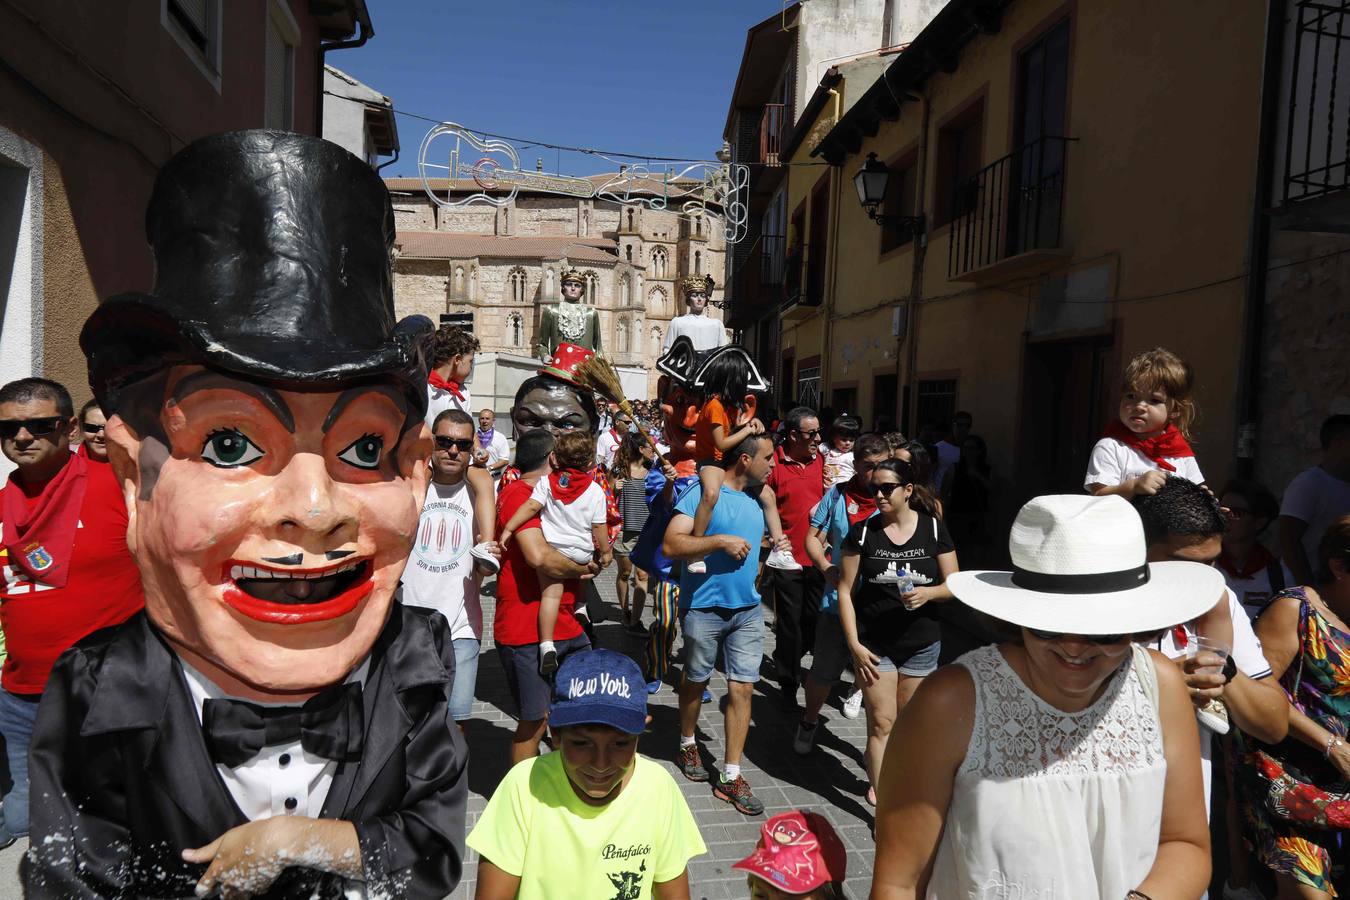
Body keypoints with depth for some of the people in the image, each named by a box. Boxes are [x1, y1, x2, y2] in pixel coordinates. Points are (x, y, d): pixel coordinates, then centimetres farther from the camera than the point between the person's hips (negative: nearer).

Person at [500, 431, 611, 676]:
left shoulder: (547, 482, -1)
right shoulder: (595, 490, -3)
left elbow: (531, 506, -12)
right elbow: (599, 527, -1)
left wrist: (508, 528, -10)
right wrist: (604, 551, 11)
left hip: (551, 548, -1)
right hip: (582, 553, 1)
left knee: (550, 594, -3)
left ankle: (546, 646, -15)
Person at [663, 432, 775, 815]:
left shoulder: (755, 503, 10)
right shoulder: (702, 494, -14)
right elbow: (671, 545, -23)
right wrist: (721, 541, -25)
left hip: (747, 609, 5)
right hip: (704, 607, -5)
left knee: (742, 688, 1)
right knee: (696, 681, 14)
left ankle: (731, 776, 10)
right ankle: (688, 745, 39)